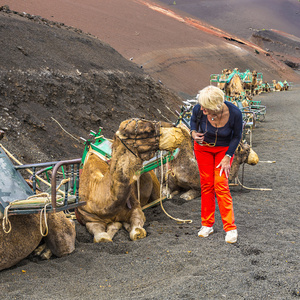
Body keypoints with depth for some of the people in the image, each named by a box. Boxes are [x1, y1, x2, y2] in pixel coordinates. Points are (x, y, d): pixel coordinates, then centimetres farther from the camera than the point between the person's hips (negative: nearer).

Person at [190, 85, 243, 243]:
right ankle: (207, 225, 14)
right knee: (206, 183, 1)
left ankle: (230, 228, -5)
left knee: (221, 184, -12)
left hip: (224, 149, -2)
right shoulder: (199, 109, -27)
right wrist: (193, 133, -19)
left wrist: (227, 157, -15)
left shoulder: (234, 113, -31)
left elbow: (237, 136, -11)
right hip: (203, 147, 2)